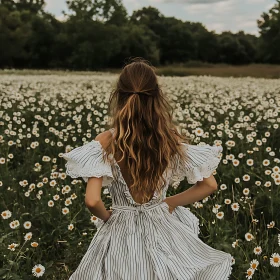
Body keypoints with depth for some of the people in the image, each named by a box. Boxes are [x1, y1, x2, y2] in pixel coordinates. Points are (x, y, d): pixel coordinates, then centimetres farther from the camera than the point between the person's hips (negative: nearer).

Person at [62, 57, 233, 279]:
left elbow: (92, 201, -24)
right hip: (164, 230, 2)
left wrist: (106, 216, -3)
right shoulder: (172, 140, -11)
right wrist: (169, 203, 2)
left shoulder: (105, 143, -18)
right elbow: (210, 185, -6)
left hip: (121, 235, -1)